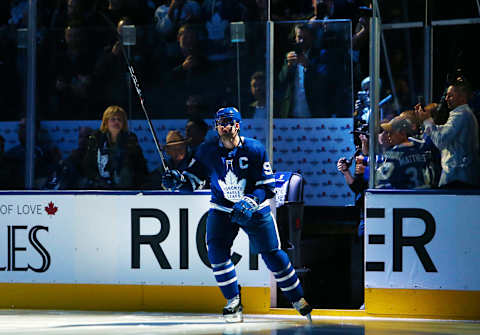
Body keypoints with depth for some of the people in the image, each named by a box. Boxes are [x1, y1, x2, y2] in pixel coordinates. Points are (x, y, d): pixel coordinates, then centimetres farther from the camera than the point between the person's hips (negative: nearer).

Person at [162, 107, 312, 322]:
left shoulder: (255, 150, -15)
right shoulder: (207, 151, -8)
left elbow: (267, 186, -13)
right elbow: (193, 180, -1)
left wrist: (250, 202, -29)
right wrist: (178, 180, -22)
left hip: (255, 210, -2)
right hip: (222, 208, 2)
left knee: (272, 254, 1)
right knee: (216, 252, -17)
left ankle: (297, 298, 20)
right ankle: (233, 302, -4)